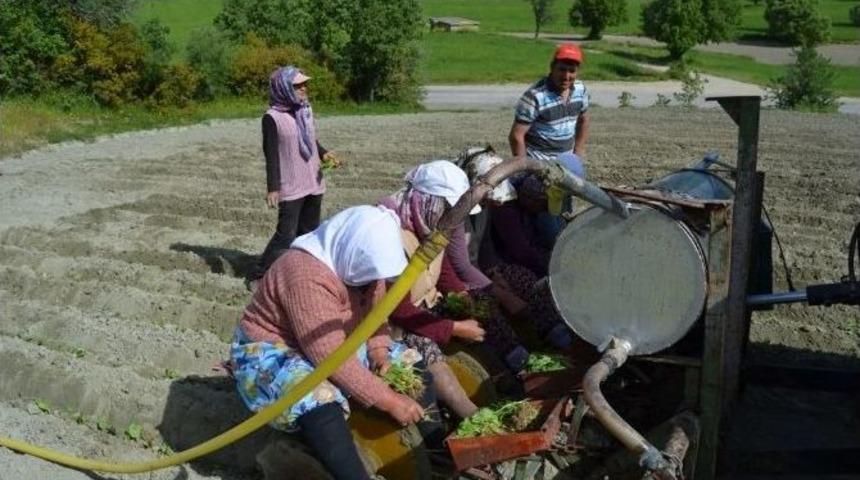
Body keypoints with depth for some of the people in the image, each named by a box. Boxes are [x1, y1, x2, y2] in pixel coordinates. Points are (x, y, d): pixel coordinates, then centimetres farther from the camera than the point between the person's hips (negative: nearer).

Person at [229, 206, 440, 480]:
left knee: (411, 362, 2)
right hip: (273, 352, -8)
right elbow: (330, 359, -36)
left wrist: (379, 349, -14)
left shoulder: (359, 260, -7)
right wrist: (388, 401, -34)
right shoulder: (307, 276, -34)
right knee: (319, 403, -39)